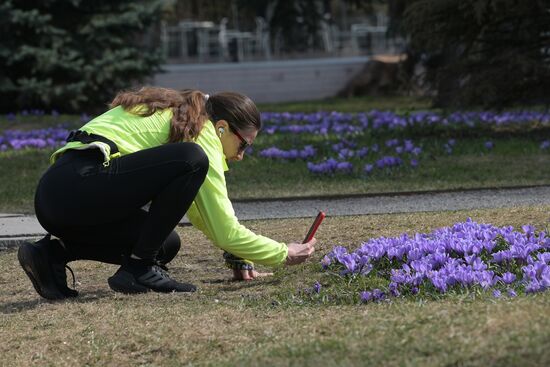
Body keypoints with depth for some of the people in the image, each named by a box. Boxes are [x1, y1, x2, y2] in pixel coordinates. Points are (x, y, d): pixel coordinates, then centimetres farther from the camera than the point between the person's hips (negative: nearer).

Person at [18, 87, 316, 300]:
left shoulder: (177, 114, 26)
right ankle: (138, 269, -9)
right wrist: (284, 254, 8)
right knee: (192, 161, -15)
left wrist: (236, 256, 27)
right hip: (79, 185, -10)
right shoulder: (202, 133, -2)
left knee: (166, 244, 17)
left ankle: (53, 253, 8)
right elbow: (226, 231, -4)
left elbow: (200, 209, 34)